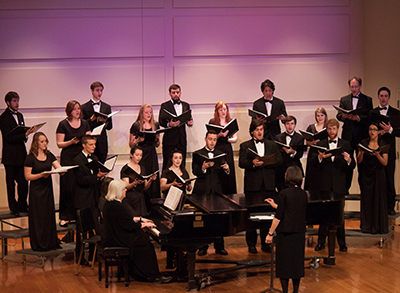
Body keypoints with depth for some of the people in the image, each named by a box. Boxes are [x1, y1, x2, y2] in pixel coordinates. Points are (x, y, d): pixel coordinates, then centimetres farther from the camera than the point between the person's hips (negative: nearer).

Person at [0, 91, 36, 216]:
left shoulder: (19, 115, 14)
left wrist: (27, 133, -1)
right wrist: (25, 134, -23)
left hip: (21, 154, 6)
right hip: (10, 156, -6)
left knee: (23, 182, 4)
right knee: (11, 183, 3)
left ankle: (22, 206, 17)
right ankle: (13, 208, 12)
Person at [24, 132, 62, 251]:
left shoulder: (49, 155, 8)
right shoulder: (30, 158, -8)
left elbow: (59, 168, 2)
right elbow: (28, 176, -10)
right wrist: (41, 175, -22)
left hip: (48, 188, 5)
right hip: (36, 190, -5)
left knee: (49, 214, 8)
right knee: (38, 216, -2)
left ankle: (51, 242, 16)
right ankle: (39, 245, 5)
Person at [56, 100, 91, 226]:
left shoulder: (84, 123, 13)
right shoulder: (63, 124, 0)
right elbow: (59, 144, -3)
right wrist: (71, 142, -18)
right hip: (68, 158, -4)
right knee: (68, 187, -5)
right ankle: (65, 217, -1)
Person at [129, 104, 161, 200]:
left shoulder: (155, 125, 14)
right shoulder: (136, 126, 1)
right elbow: (131, 144, 2)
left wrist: (157, 139, -2)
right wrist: (138, 140, -15)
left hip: (152, 154, 4)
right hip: (141, 153, -4)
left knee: (154, 177, -4)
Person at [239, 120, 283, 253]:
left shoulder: (272, 145, 15)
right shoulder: (245, 146, 7)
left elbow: (279, 160, 5)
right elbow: (241, 163, -6)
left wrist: (265, 162, -12)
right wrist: (252, 163, -24)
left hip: (269, 185, 2)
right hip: (252, 185, -2)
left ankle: (266, 243, 14)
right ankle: (251, 244, 6)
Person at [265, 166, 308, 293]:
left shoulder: (284, 194, -13)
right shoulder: (303, 194, 4)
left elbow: (278, 216, -13)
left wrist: (270, 233, -5)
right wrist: (275, 205, 26)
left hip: (286, 234, -5)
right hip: (300, 233, 5)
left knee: (284, 263, 3)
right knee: (297, 262, 13)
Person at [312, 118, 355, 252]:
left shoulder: (346, 145, 7)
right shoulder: (320, 144, 7)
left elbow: (352, 166, 3)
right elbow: (314, 165, -1)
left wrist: (349, 160, -19)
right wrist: (320, 157, -22)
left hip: (339, 185, 0)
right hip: (324, 184, 0)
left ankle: (341, 242, 12)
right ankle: (321, 241, 9)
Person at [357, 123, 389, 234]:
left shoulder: (383, 145, 2)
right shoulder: (364, 143, 4)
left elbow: (385, 163, -6)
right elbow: (359, 161, 1)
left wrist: (377, 155, -23)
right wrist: (361, 153, -18)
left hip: (378, 176, -1)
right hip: (366, 175, 1)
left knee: (379, 200, -1)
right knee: (367, 200, 0)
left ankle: (379, 226, 5)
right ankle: (367, 226, 7)